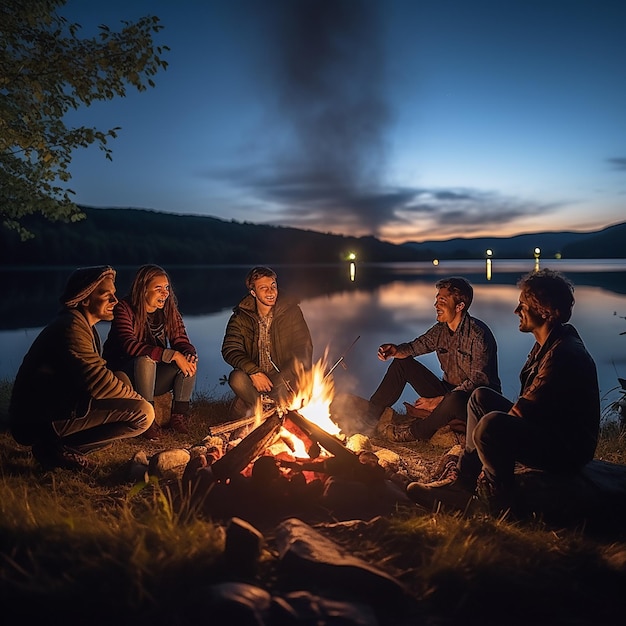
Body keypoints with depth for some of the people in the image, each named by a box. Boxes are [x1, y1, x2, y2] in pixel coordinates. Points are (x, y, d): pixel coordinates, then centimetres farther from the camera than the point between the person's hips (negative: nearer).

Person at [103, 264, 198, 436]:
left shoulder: (169, 310, -2)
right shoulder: (124, 309, -18)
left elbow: (181, 342, -5)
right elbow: (129, 345, -32)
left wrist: (190, 355, -31)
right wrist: (172, 355, -38)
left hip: (154, 378, 5)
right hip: (122, 374, -5)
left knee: (189, 359, -17)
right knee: (145, 360, -35)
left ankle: (178, 416, -12)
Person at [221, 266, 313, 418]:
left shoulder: (291, 310, -1)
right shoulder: (241, 317, 0)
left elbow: (304, 348, -5)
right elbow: (230, 350, -9)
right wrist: (254, 372, -25)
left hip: (286, 377, -1)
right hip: (254, 377, 1)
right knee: (237, 378, -32)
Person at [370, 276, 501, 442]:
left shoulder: (478, 335, -20)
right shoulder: (441, 329, 3)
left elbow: (477, 382, -23)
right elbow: (416, 346, 8)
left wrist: (438, 401, -25)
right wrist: (395, 350, -17)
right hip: (448, 392, 7)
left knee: (455, 399, -42)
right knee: (403, 362, 2)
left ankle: (410, 433, -19)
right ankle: (373, 412, 0)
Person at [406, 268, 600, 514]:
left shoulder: (564, 354, -24)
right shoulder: (546, 344, 9)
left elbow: (527, 411, -23)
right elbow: (528, 404, 13)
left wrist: (493, 427, -10)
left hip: (567, 449, -11)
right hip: (545, 428, 11)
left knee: (490, 425, -34)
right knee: (481, 397, 11)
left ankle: (502, 501, -9)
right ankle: (463, 479, 4)